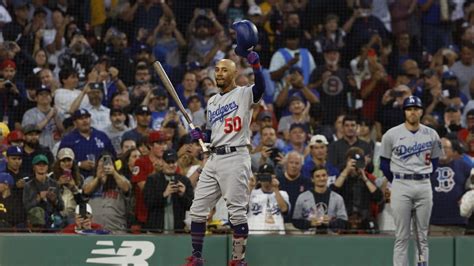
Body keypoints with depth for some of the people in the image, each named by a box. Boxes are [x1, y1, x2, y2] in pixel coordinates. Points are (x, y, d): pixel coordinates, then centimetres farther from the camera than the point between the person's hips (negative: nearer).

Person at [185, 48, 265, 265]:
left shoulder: (244, 94, -3)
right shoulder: (212, 101, 20)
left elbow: (261, 88, -26)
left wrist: (255, 65, -42)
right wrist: (200, 135, 4)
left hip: (235, 157, -8)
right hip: (214, 158, 8)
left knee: (237, 212, -7)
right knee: (198, 208, 5)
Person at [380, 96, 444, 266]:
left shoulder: (431, 135, 5)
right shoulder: (392, 135, -1)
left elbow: (434, 161, 15)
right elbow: (384, 163, 6)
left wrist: (423, 179, 8)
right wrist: (398, 183, 8)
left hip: (424, 186, 2)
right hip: (401, 187, -2)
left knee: (423, 235, 4)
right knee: (401, 236, -2)